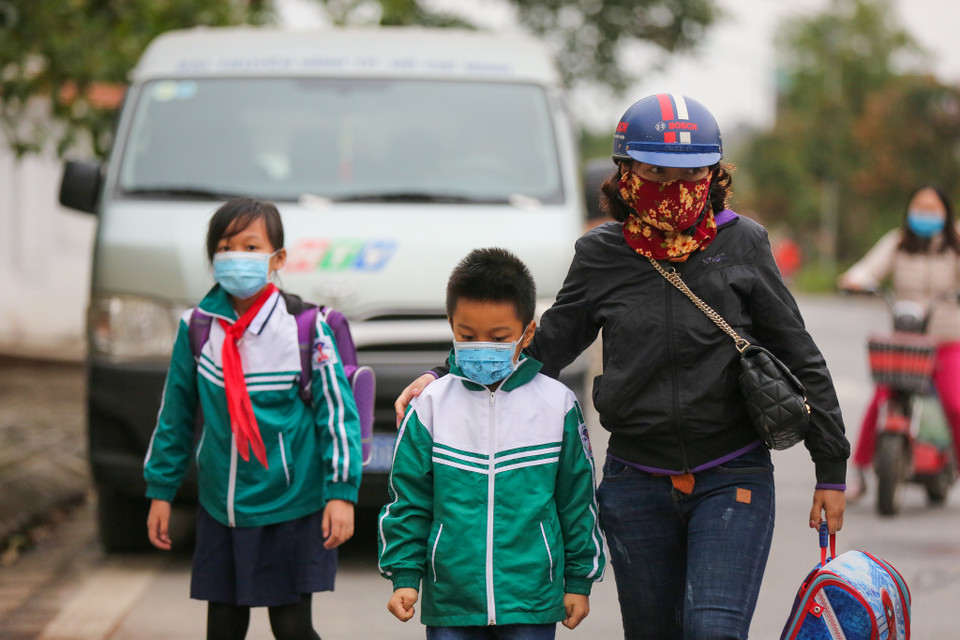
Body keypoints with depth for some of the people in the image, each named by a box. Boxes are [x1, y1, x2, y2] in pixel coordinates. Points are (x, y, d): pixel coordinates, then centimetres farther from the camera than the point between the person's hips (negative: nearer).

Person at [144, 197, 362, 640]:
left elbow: (338, 412, -6)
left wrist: (341, 491, -11)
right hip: (220, 508, 3)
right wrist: (160, 491, 12)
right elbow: (175, 416, 11)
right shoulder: (196, 328, 1)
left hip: (291, 506, -3)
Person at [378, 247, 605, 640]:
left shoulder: (557, 405, 1)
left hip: (532, 599, -1)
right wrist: (404, 575, 0)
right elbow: (409, 500, 6)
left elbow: (577, 499, 8)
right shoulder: (431, 406, 1)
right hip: (450, 601, 1)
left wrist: (579, 580, 9)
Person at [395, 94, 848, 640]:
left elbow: (799, 359, 5)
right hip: (637, 486, 2)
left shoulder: (742, 245, -2)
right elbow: (545, 345, 13)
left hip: (731, 480, -2)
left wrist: (832, 470, 7)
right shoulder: (602, 256, 1)